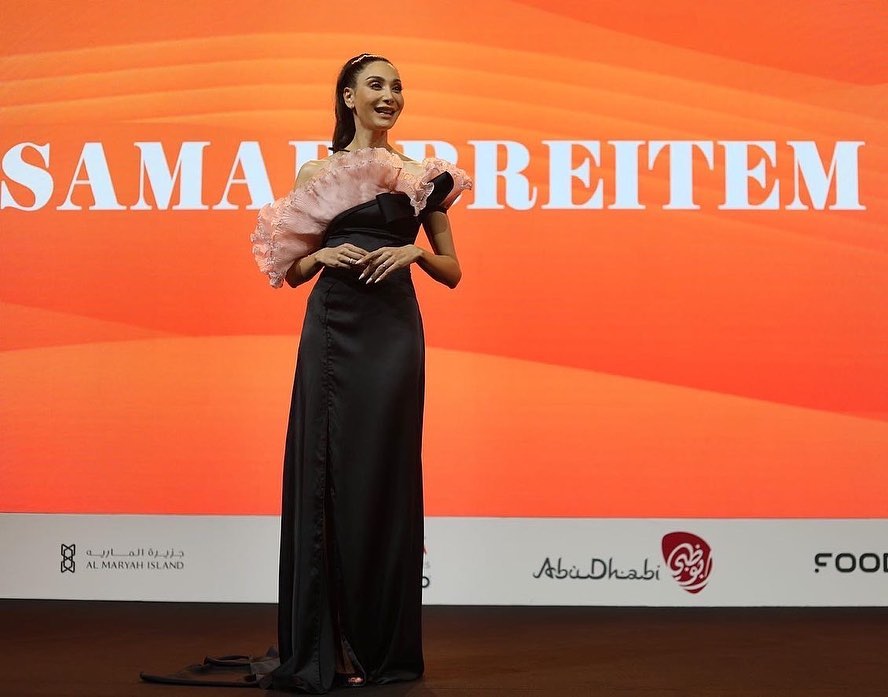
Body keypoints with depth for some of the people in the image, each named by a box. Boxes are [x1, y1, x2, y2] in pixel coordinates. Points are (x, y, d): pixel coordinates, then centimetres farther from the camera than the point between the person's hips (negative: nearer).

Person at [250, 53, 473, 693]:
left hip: (393, 332, 0)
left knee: (384, 477, 0)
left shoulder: (422, 176, 10)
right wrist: (323, 255, -7)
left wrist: (413, 253, -8)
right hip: (332, 330, 0)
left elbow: (452, 271, 10)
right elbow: (292, 270, 13)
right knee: (324, 473, -3)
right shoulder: (317, 173, 10)